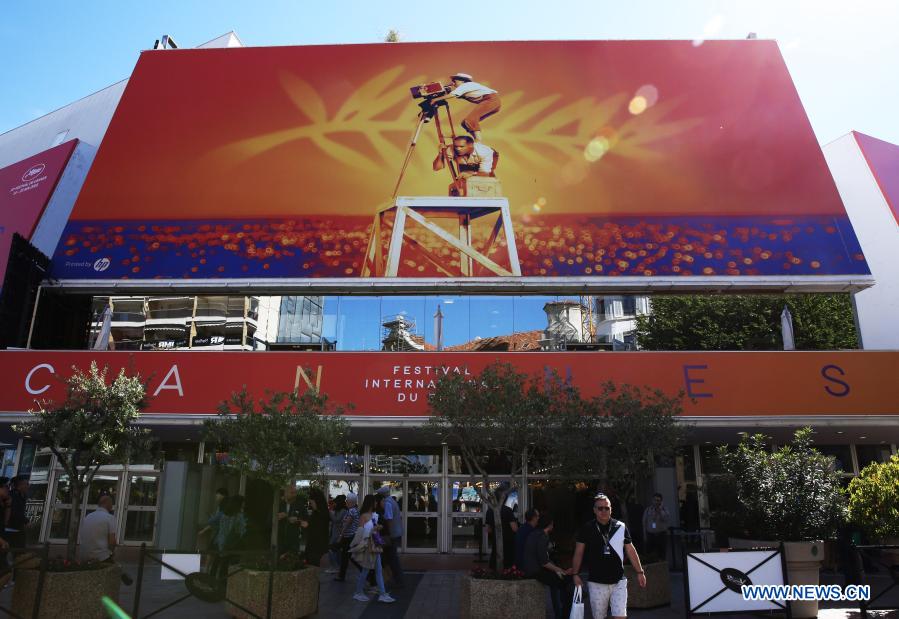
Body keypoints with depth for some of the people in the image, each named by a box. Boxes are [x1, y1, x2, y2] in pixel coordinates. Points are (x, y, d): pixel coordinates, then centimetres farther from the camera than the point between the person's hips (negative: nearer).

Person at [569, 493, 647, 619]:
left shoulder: (620, 527, 2)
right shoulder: (587, 529, -2)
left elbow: (630, 550, 8)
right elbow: (578, 553, 2)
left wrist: (640, 572, 8)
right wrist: (575, 574, -1)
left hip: (618, 582, 1)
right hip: (596, 583, 0)